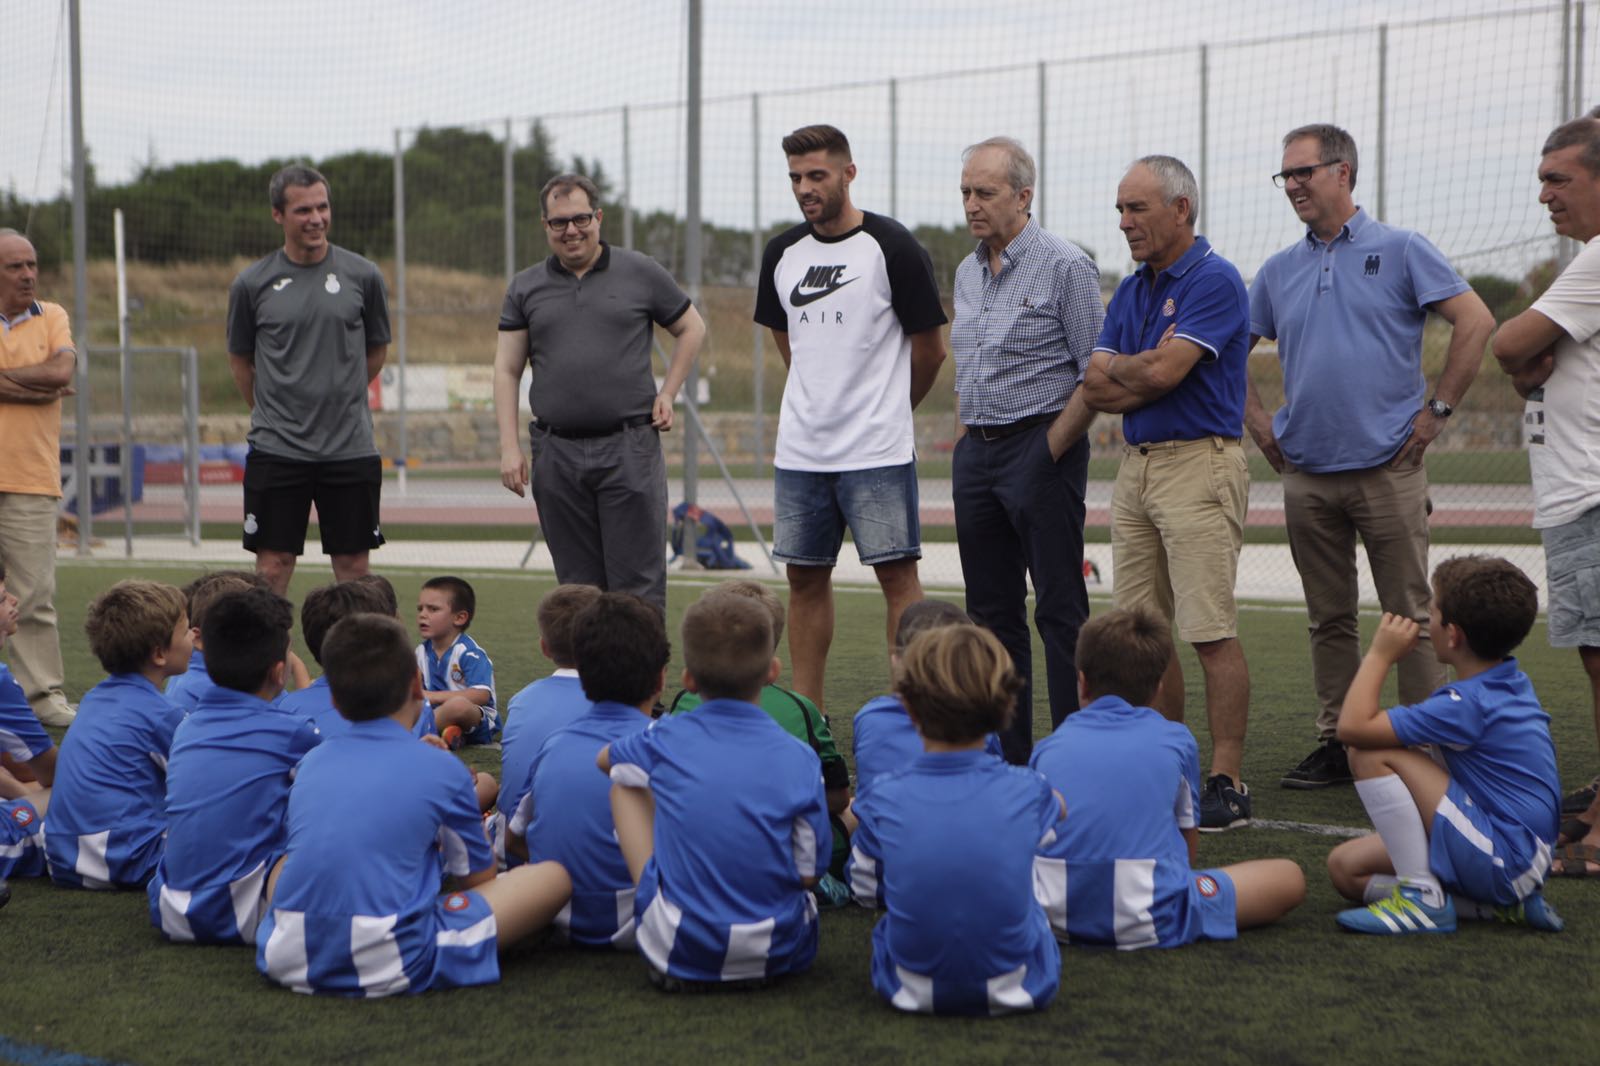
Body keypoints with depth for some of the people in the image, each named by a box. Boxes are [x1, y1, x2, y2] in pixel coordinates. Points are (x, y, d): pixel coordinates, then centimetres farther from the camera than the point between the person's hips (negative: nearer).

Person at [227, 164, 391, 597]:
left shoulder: (362, 276, 2)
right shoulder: (251, 283, 0)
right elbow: (240, 359, 13)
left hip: (351, 448, 1)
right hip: (276, 449, -1)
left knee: (354, 565, 5)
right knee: (273, 566, 0)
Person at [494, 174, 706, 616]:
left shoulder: (641, 273, 4)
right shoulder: (526, 288, 10)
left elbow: (692, 329, 16)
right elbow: (506, 370, 9)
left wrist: (667, 393, 5)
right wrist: (509, 447, 0)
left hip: (630, 447, -2)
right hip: (556, 454, 2)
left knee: (639, 587, -4)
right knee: (577, 585, 7)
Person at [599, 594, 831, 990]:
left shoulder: (667, 740, -3)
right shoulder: (799, 760, -7)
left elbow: (605, 759, 21)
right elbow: (809, 874, -4)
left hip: (678, 953, -2)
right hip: (777, 953, 2)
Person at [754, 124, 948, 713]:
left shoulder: (892, 247, -8)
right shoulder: (782, 253, 8)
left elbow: (929, 349, 0)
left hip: (878, 450, -5)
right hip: (799, 450, 6)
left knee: (897, 575, -4)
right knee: (805, 578, 9)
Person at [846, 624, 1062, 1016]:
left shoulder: (884, 802, -14)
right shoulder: (1027, 792, -13)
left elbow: (866, 892, 2)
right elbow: (1052, 823, 13)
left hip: (914, 993, 0)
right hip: (1016, 991, 0)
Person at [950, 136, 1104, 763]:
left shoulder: (1065, 266, -8)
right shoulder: (967, 273, 14)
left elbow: (1096, 376, -11)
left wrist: (1050, 451, -14)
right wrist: (968, 439, 12)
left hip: (1041, 448, -7)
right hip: (976, 453, 8)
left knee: (1060, 611, -5)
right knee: (991, 610, 10)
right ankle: (1004, 754, 17)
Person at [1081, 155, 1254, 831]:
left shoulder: (1214, 281, -9)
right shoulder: (1129, 291, 17)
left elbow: (1162, 372, -19)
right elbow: (1095, 387, 9)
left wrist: (1121, 369, 1)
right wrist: (1147, 372, -8)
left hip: (1199, 465, -8)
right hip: (1135, 466, 8)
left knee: (1211, 634, -9)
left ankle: (1227, 783, -5)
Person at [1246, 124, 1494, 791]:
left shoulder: (1400, 251, -1)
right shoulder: (1279, 271, 12)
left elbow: (1477, 323, -5)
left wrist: (1437, 410, -7)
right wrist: (1255, 418, 12)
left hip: (1388, 467, -4)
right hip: (1306, 474, 4)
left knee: (1409, 614, -2)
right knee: (1330, 618, 9)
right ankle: (1336, 742, 16)